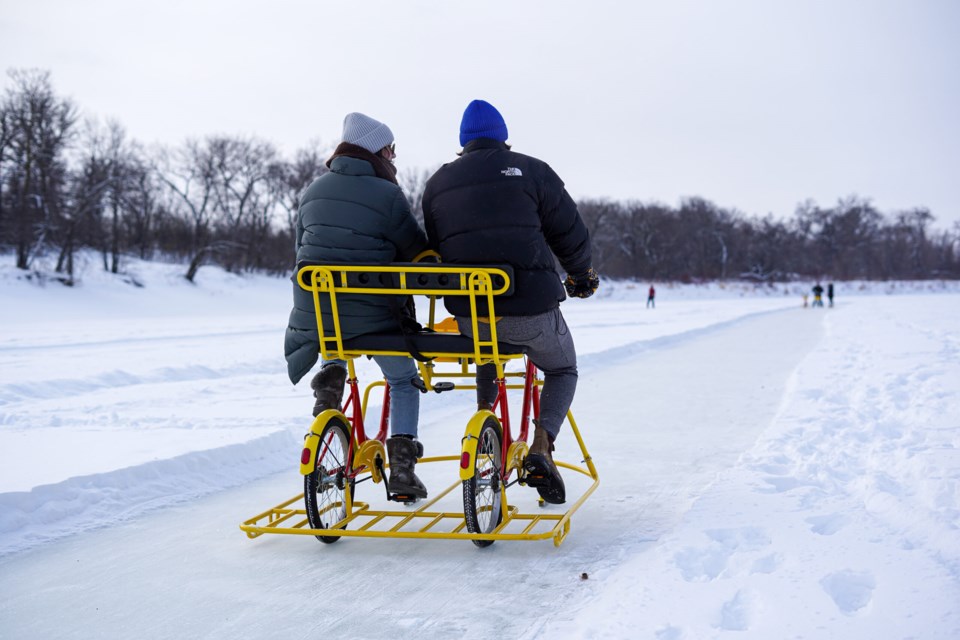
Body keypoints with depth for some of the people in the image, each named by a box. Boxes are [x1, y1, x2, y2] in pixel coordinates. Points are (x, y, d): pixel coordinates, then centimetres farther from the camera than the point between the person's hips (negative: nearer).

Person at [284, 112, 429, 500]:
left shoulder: (313, 192, 7)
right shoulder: (387, 195, -10)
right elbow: (417, 253, -4)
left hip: (316, 314, 4)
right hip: (374, 317, -4)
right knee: (403, 381, 18)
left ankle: (330, 379, 11)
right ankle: (402, 466, 9)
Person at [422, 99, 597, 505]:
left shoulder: (437, 183, 14)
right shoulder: (531, 170, 4)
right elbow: (570, 233, 5)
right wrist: (582, 275, 24)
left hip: (467, 311, 4)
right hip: (531, 307, -3)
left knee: (487, 346, 40)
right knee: (562, 370, 23)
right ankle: (541, 449, 2)